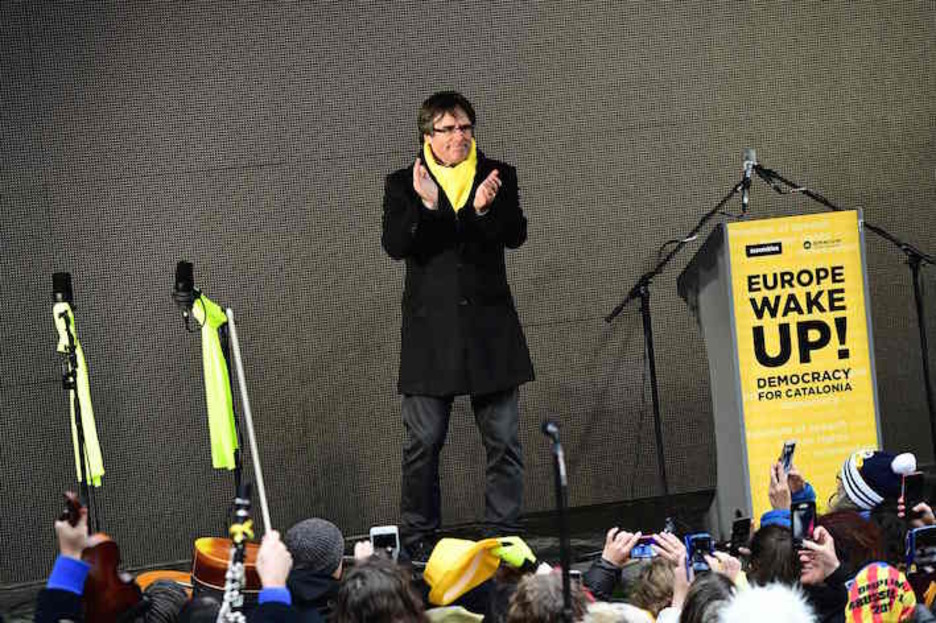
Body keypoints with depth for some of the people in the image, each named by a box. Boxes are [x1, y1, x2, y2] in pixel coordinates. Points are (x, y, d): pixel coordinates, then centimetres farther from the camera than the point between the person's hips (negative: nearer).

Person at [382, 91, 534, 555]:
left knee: (503, 439, 2)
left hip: (490, 325, 2)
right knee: (423, 442, -1)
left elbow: (516, 236, -4)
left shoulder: (497, 176, 8)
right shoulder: (403, 184, 5)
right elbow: (394, 245, -9)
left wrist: (486, 210, -24)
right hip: (430, 330, -1)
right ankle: (417, 541, 7)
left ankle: (504, 535, 10)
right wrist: (424, 206, -25)